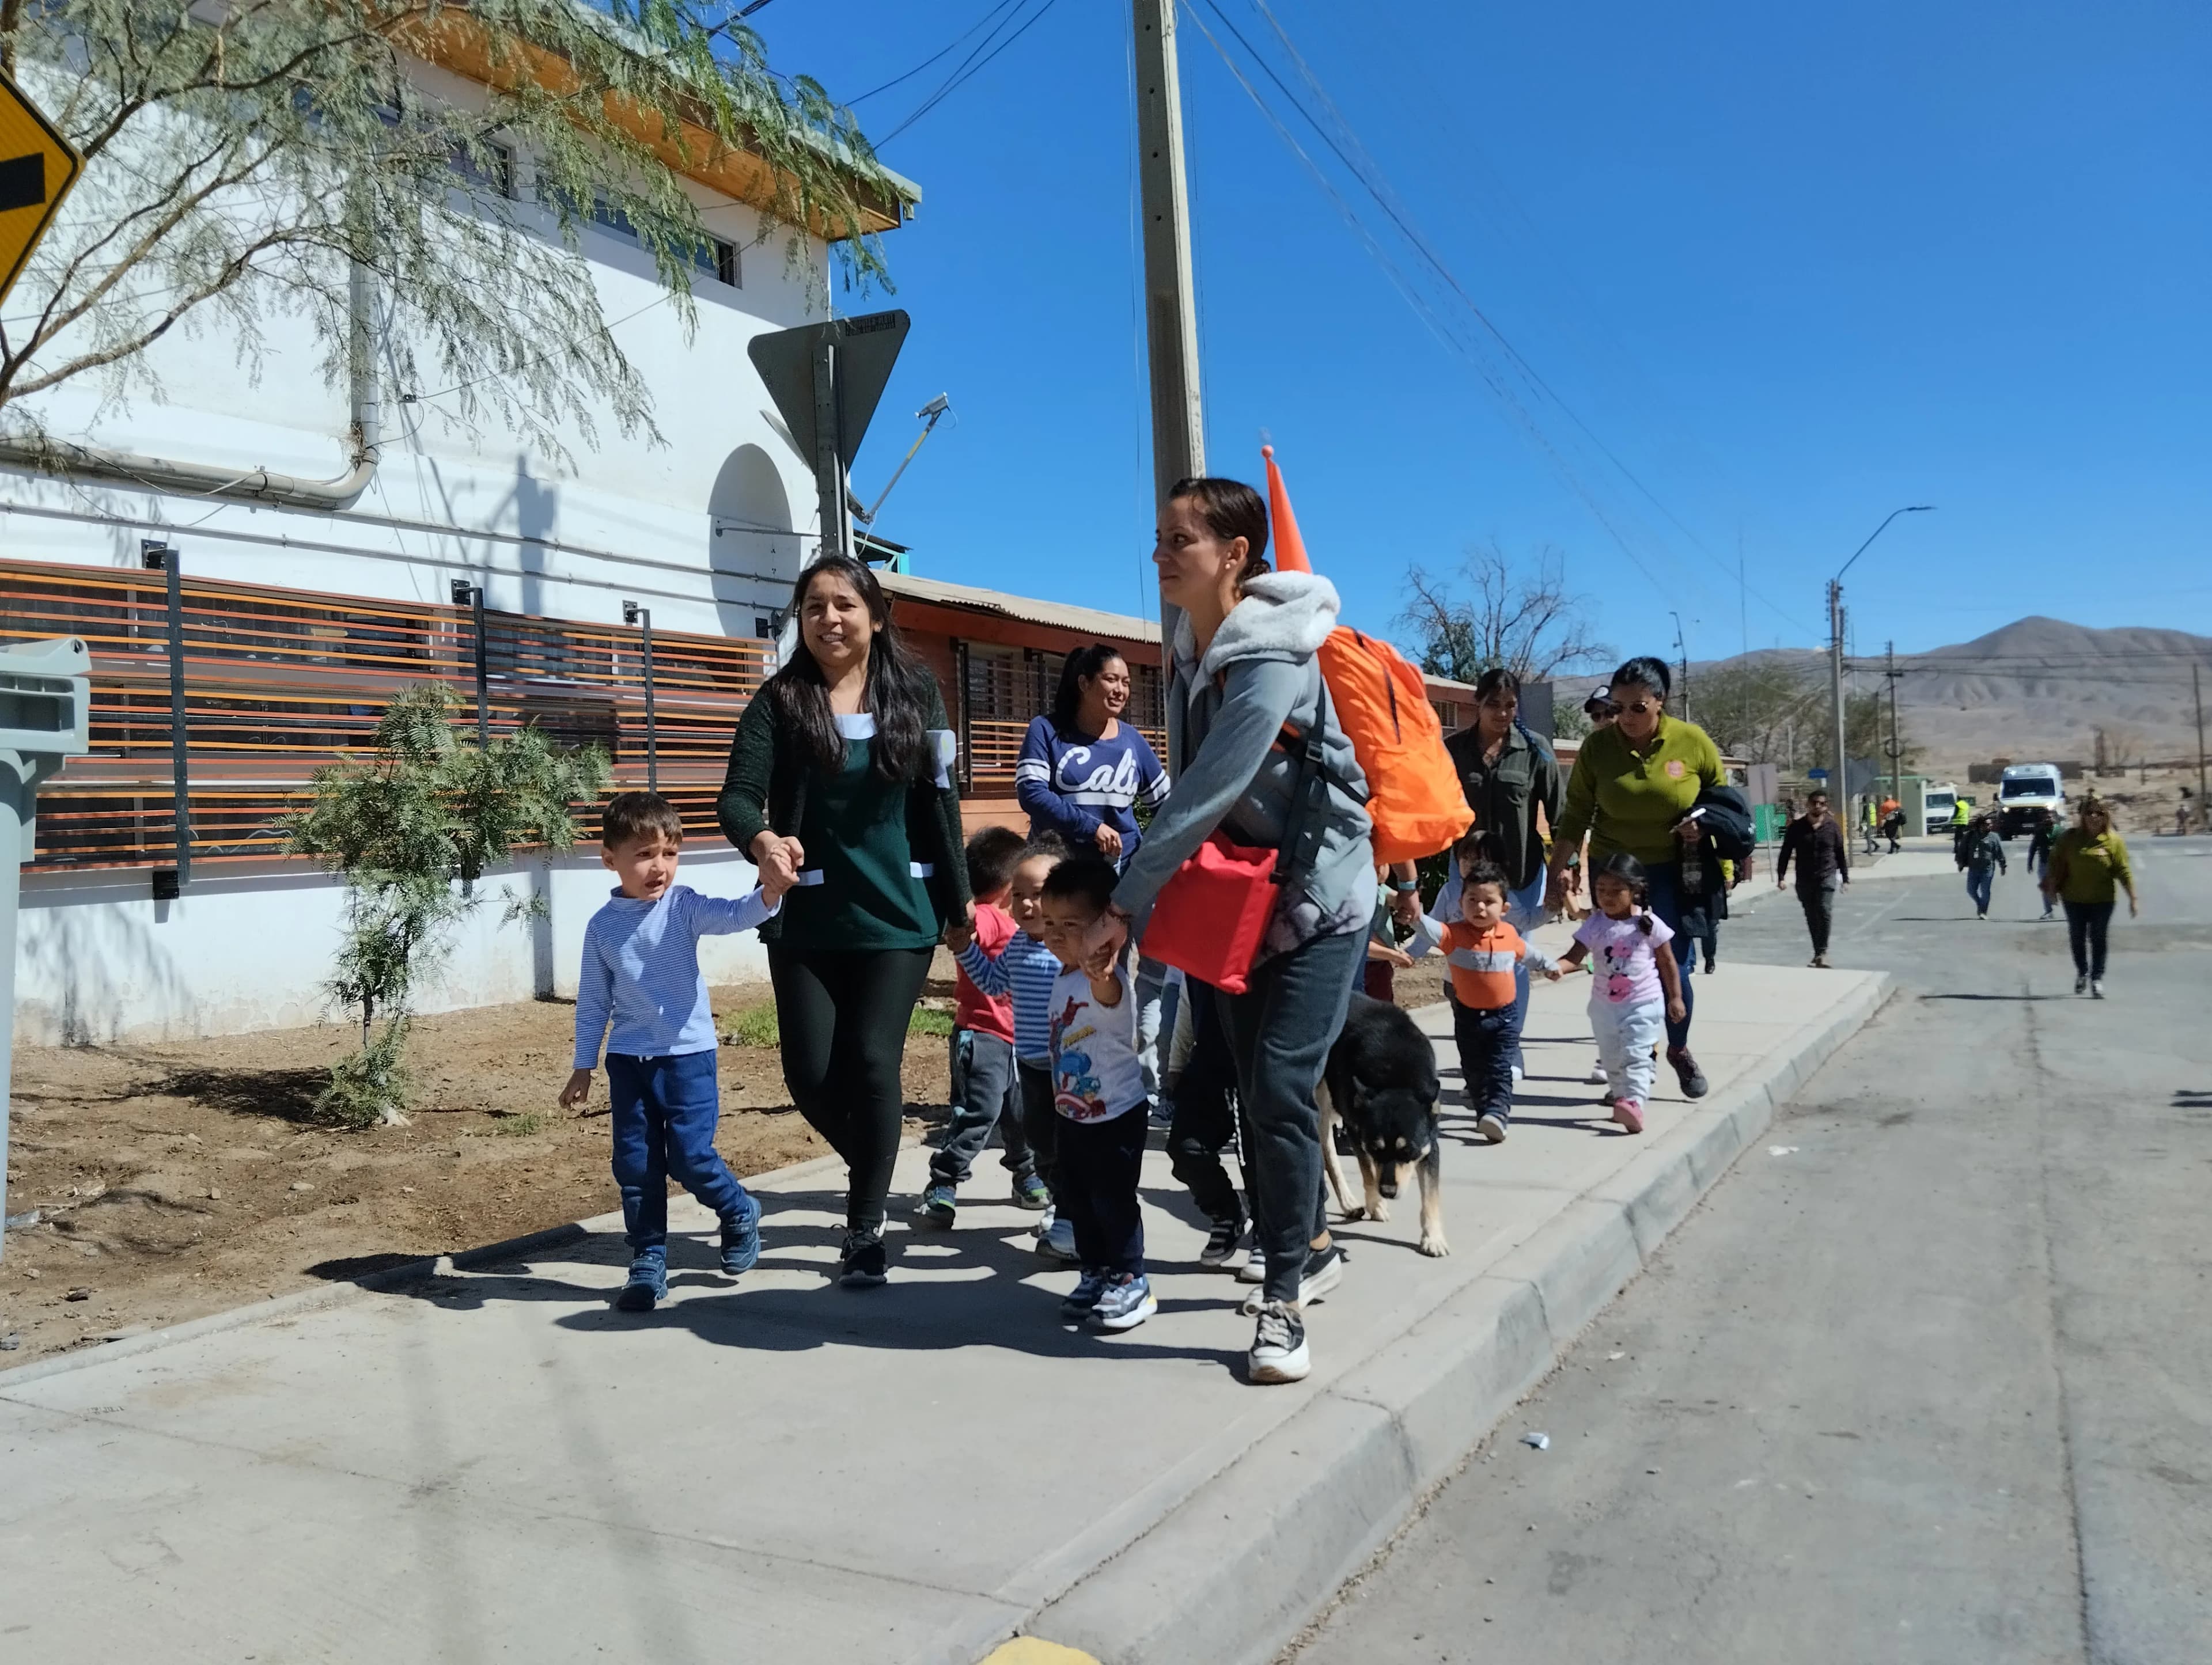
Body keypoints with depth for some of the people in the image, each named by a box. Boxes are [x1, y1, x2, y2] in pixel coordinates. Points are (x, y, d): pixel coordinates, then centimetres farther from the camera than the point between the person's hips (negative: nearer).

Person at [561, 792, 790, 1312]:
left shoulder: (684, 907, -7)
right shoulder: (602, 926, 1)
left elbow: (733, 915, -26)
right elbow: (593, 1002, 8)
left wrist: (768, 895, -48)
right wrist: (583, 1067, 11)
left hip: (688, 1054, -3)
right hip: (628, 1060, 3)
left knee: (691, 1157, -6)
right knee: (635, 1165, 6)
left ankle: (740, 1213, 24)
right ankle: (648, 1264, 20)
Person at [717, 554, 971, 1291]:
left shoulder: (915, 691, 0)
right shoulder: (780, 699, -4)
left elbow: (938, 802, 4)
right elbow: (738, 795, -15)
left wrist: (959, 899, 6)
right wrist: (761, 842, -38)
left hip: (899, 915, 0)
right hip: (807, 920, 1)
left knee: (873, 1062, -6)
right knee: (810, 1072, 2)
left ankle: (865, 1226, 10)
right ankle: (871, 1167, 33)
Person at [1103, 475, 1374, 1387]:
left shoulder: (1275, 656, -22)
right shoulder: (1192, 655, 5)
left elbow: (1211, 791, -25)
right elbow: (1192, 790, 8)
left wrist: (1128, 898, -20)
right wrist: (1157, 897, -1)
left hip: (1318, 898, -8)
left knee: (1280, 1090, -13)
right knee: (1255, 1092, 13)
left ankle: (1283, 1301, -2)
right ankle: (1309, 1245, 32)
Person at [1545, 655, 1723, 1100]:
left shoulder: (1693, 741, -9)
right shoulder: (1598, 747, -9)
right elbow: (1576, 814, -2)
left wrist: (1704, 822, -12)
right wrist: (1558, 866, -4)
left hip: (1673, 871, 0)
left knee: (1675, 967, 1)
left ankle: (1679, 1048, 27)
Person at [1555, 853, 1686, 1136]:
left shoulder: (1649, 924, -9)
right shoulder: (1594, 925, -4)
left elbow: (1667, 962, 0)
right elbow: (1575, 956, -11)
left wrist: (1676, 997, 1)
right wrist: (1556, 966, -33)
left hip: (1643, 1005, -4)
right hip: (1604, 1005, 4)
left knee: (1635, 1056, -15)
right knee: (1612, 1059, 16)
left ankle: (1635, 1103, -24)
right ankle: (1620, 1095, 33)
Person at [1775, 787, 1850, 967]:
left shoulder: (1832, 827, 2)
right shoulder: (1797, 827, 1)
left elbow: (1841, 854, 9)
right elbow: (1786, 852, 2)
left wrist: (1845, 877, 10)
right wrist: (1781, 876, -5)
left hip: (1827, 877, -1)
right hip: (1804, 880, 2)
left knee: (1825, 912, -16)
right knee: (1811, 918, 8)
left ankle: (1822, 952, -10)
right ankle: (1818, 952, 20)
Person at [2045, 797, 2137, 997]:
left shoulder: (2114, 841, -7)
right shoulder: (2070, 837, -2)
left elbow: (2124, 871, -8)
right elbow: (2056, 862, 6)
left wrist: (2132, 898, -11)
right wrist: (2052, 886, 1)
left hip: (2102, 900, -2)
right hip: (2074, 898, 2)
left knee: (2098, 939, 1)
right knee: (2076, 938, 12)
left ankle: (2097, 980, 8)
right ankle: (2082, 972, 33)